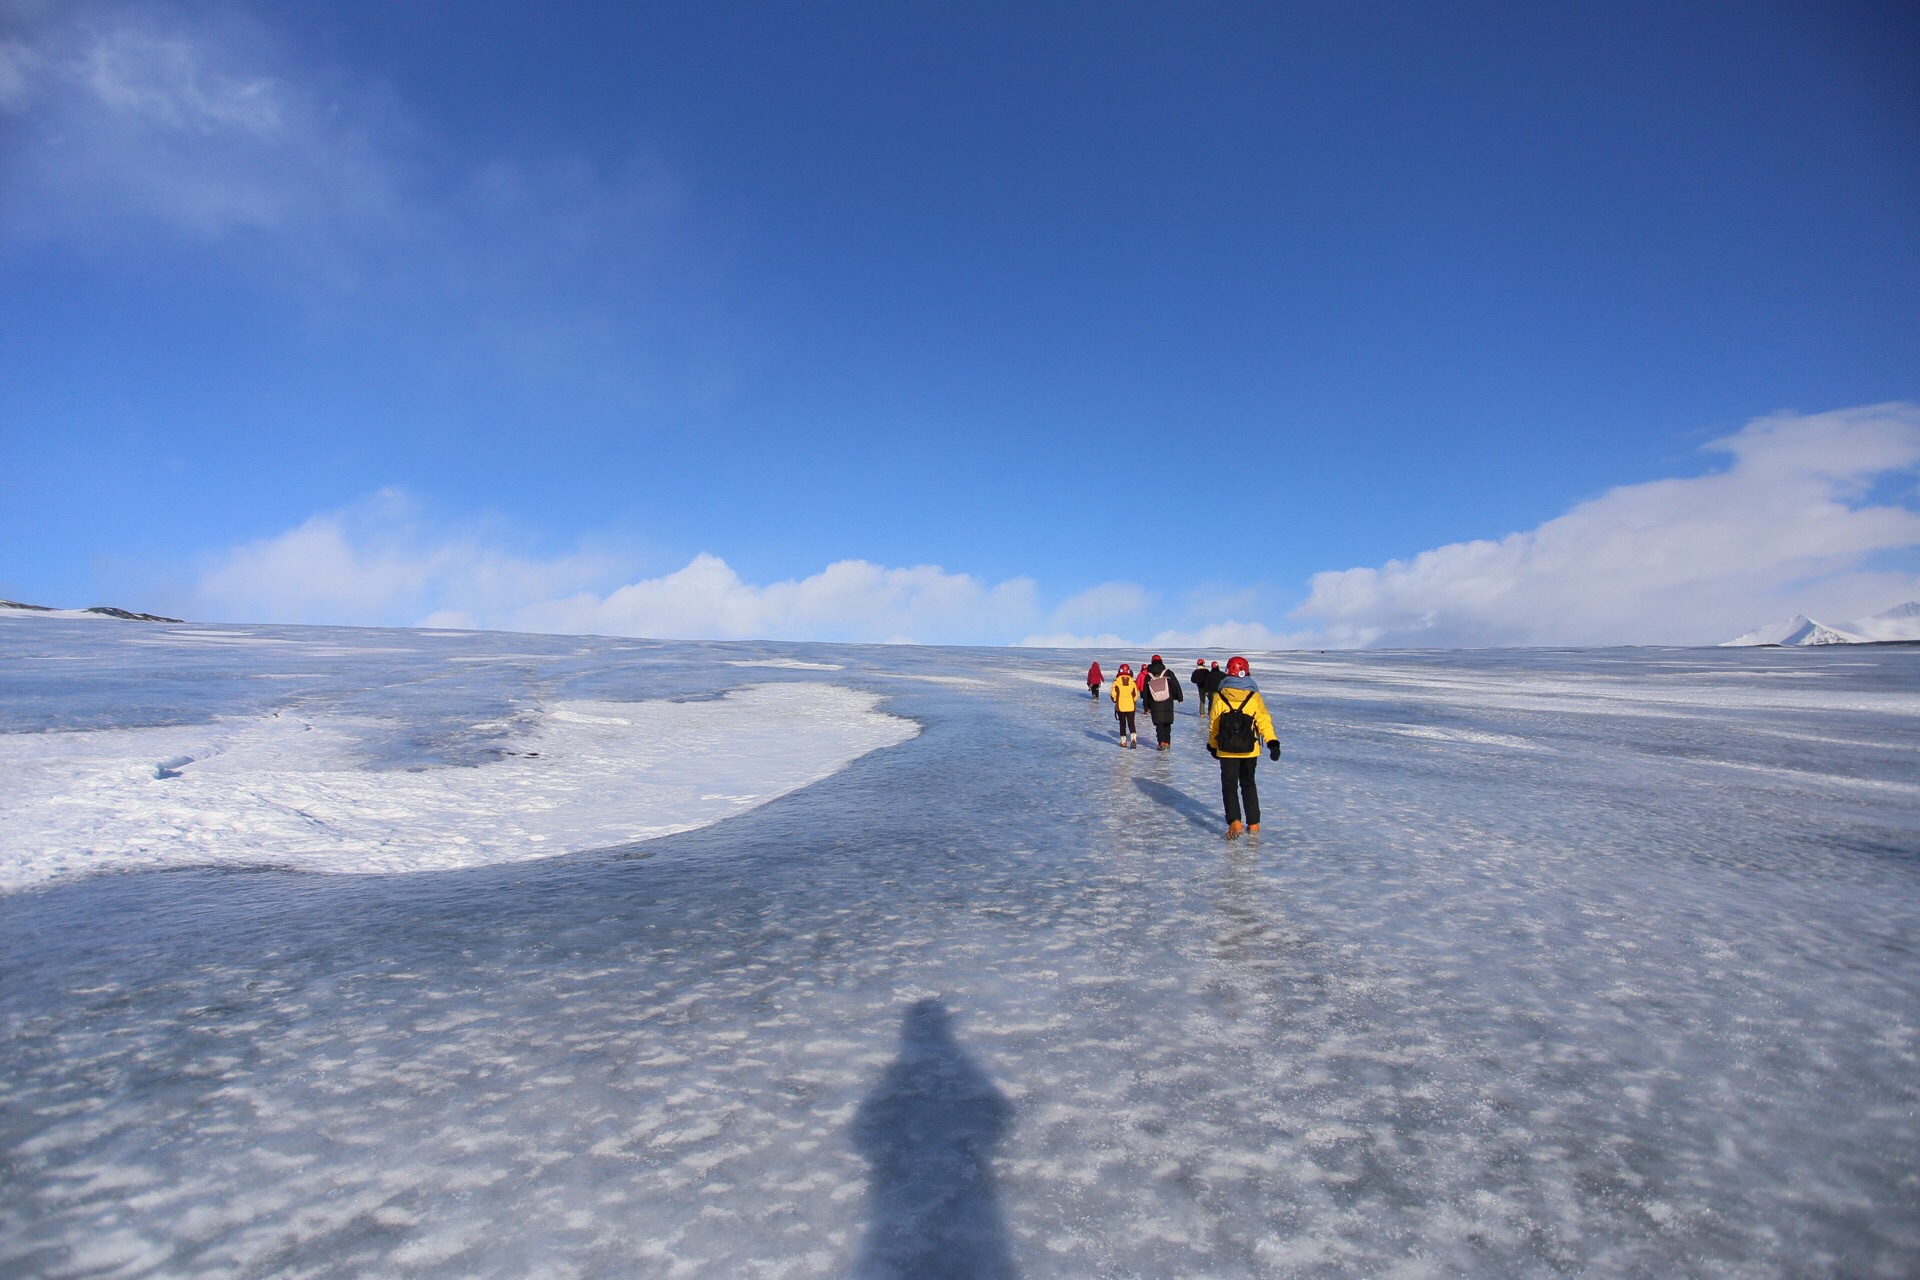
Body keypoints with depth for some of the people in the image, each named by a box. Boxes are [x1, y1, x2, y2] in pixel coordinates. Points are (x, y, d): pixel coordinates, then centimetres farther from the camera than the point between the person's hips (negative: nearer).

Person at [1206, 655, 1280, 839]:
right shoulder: (1254, 696, -3)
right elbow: (1264, 721, -10)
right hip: (1250, 750, 2)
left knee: (1229, 785, 4)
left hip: (1227, 750, -2)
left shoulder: (1219, 696, -5)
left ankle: (1234, 822, -14)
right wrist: (1272, 742, -10)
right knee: (1248, 784, 19)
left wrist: (1212, 745, 13)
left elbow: (1213, 724, 1)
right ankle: (1253, 823, 23)